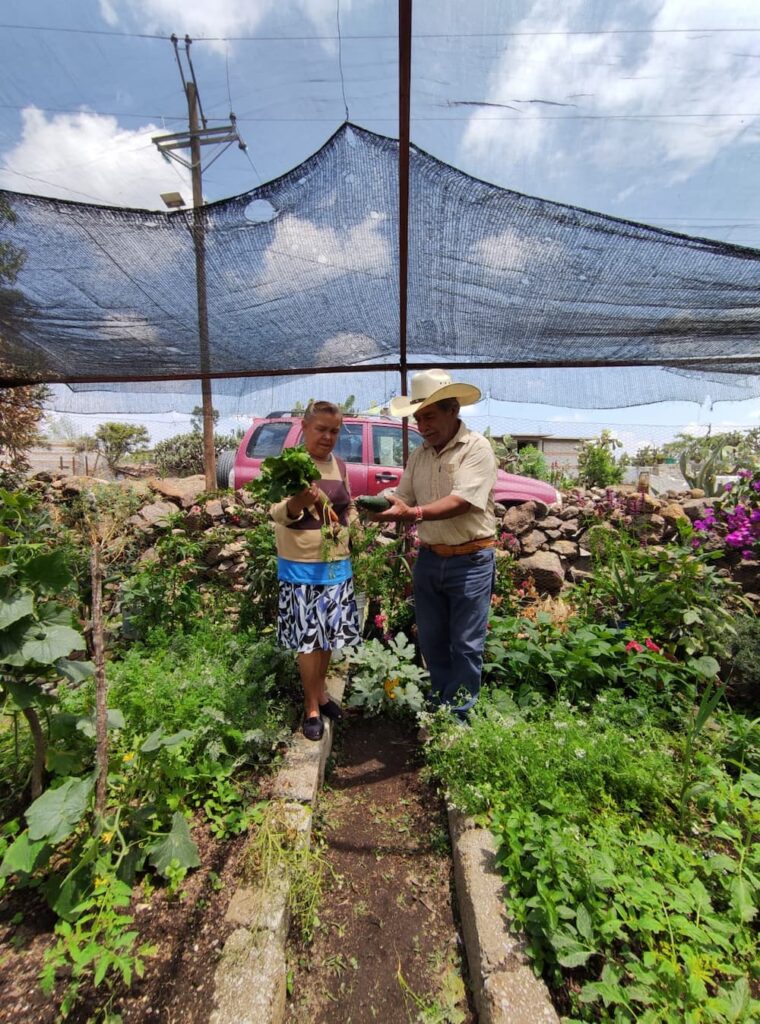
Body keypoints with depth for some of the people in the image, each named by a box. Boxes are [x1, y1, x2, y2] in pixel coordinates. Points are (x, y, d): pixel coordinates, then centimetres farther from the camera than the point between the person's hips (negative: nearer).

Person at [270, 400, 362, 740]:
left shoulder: (339, 465, 7)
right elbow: (277, 513, -21)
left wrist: (350, 520, 1)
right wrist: (296, 504, -42)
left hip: (337, 564, 6)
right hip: (301, 567, -5)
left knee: (330, 634, 17)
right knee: (308, 638, 5)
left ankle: (321, 690, 40)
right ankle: (312, 708, 25)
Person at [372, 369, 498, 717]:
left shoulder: (476, 448, -11)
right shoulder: (418, 455, 8)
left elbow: (461, 502, -23)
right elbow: (404, 500, 6)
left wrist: (412, 514, -35)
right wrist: (383, 507, -16)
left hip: (470, 560, -6)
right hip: (428, 558, 6)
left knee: (465, 644, 8)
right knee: (431, 640, 17)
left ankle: (457, 716, 27)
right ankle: (438, 705, 38)